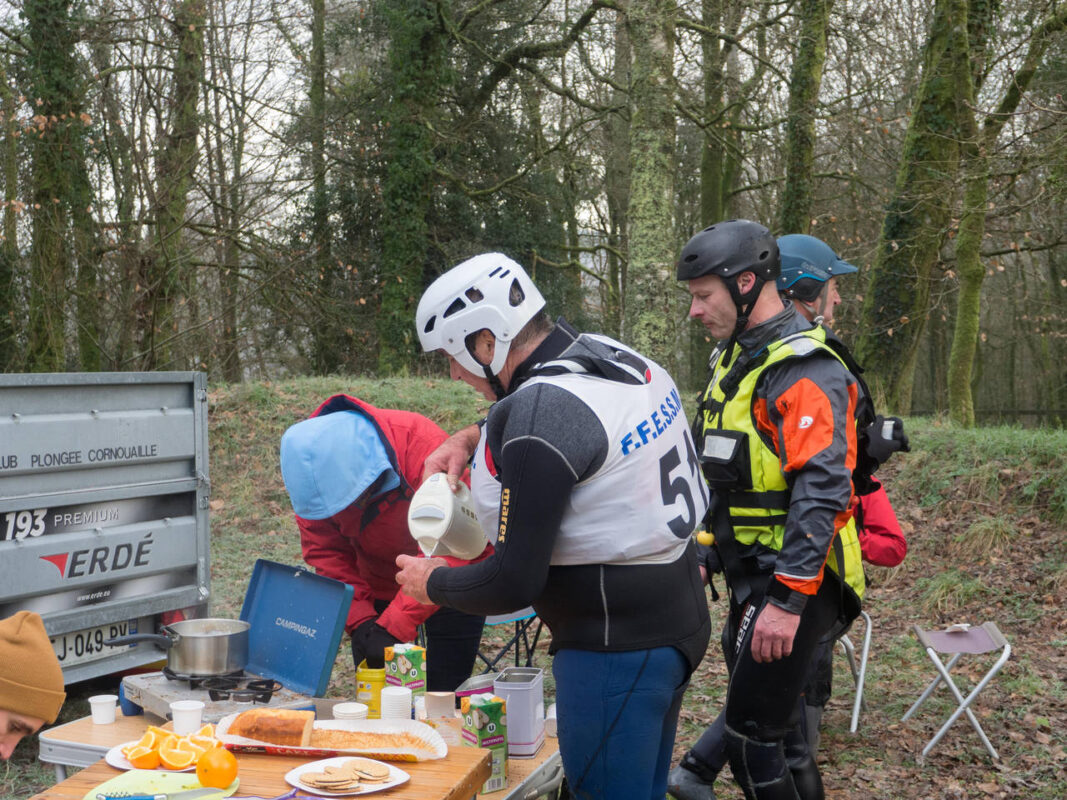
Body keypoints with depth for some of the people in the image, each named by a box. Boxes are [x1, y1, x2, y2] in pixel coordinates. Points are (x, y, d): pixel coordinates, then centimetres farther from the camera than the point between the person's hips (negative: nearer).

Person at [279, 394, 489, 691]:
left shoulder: (424, 445, -34)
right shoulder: (310, 471, -18)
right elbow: (323, 552, -9)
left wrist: (394, 627, -35)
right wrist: (359, 621, -22)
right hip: (377, 586, 4)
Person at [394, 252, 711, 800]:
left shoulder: (540, 415, -23)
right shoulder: (614, 356, 4)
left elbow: (514, 584, -21)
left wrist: (431, 582, -3)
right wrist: (474, 438, 14)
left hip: (616, 647, -10)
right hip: (675, 624, 10)